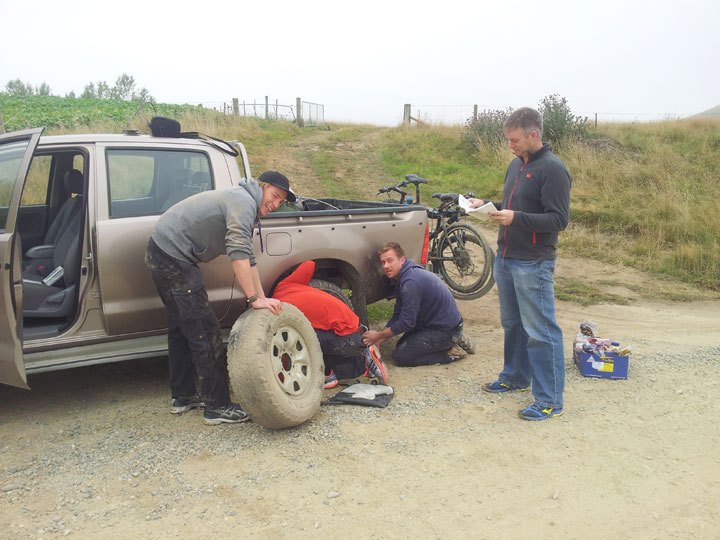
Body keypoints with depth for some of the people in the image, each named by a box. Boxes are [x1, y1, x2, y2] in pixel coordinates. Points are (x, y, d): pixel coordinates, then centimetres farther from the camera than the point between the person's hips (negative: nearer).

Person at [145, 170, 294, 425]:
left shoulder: (245, 205, 18)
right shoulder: (244, 201, -13)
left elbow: (248, 259, 16)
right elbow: (238, 253, -25)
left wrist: (263, 299, 9)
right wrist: (254, 299, -25)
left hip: (161, 252, 11)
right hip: (174, 257, -11)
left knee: (181, 327, 20)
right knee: (206, 334, -6)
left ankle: (183, 396, 32)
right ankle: (218, 407, 1)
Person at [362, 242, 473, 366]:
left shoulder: (411, 282, -26)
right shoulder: (402, 278, 7)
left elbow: (406, 322, -23)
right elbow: (397, 316, 10)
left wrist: (378, 335, -10)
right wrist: (378, 340, 2)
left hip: (446, 330, -10)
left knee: (400, 356, -8)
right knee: (402, 345, 21)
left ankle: (450, 354, -2)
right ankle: (453, 341, 16)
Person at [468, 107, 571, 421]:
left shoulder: (552, 169, -13)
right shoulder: (516, 164, 13)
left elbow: (559, 219, -18)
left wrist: (516, 218, -27)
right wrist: (487, 205, 5)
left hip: (533, 265, -9)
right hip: (505, 258, 9)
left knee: (540, 332, -4)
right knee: (512, 324, 19)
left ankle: (550, 401, 3)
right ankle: (515, 376, 36)